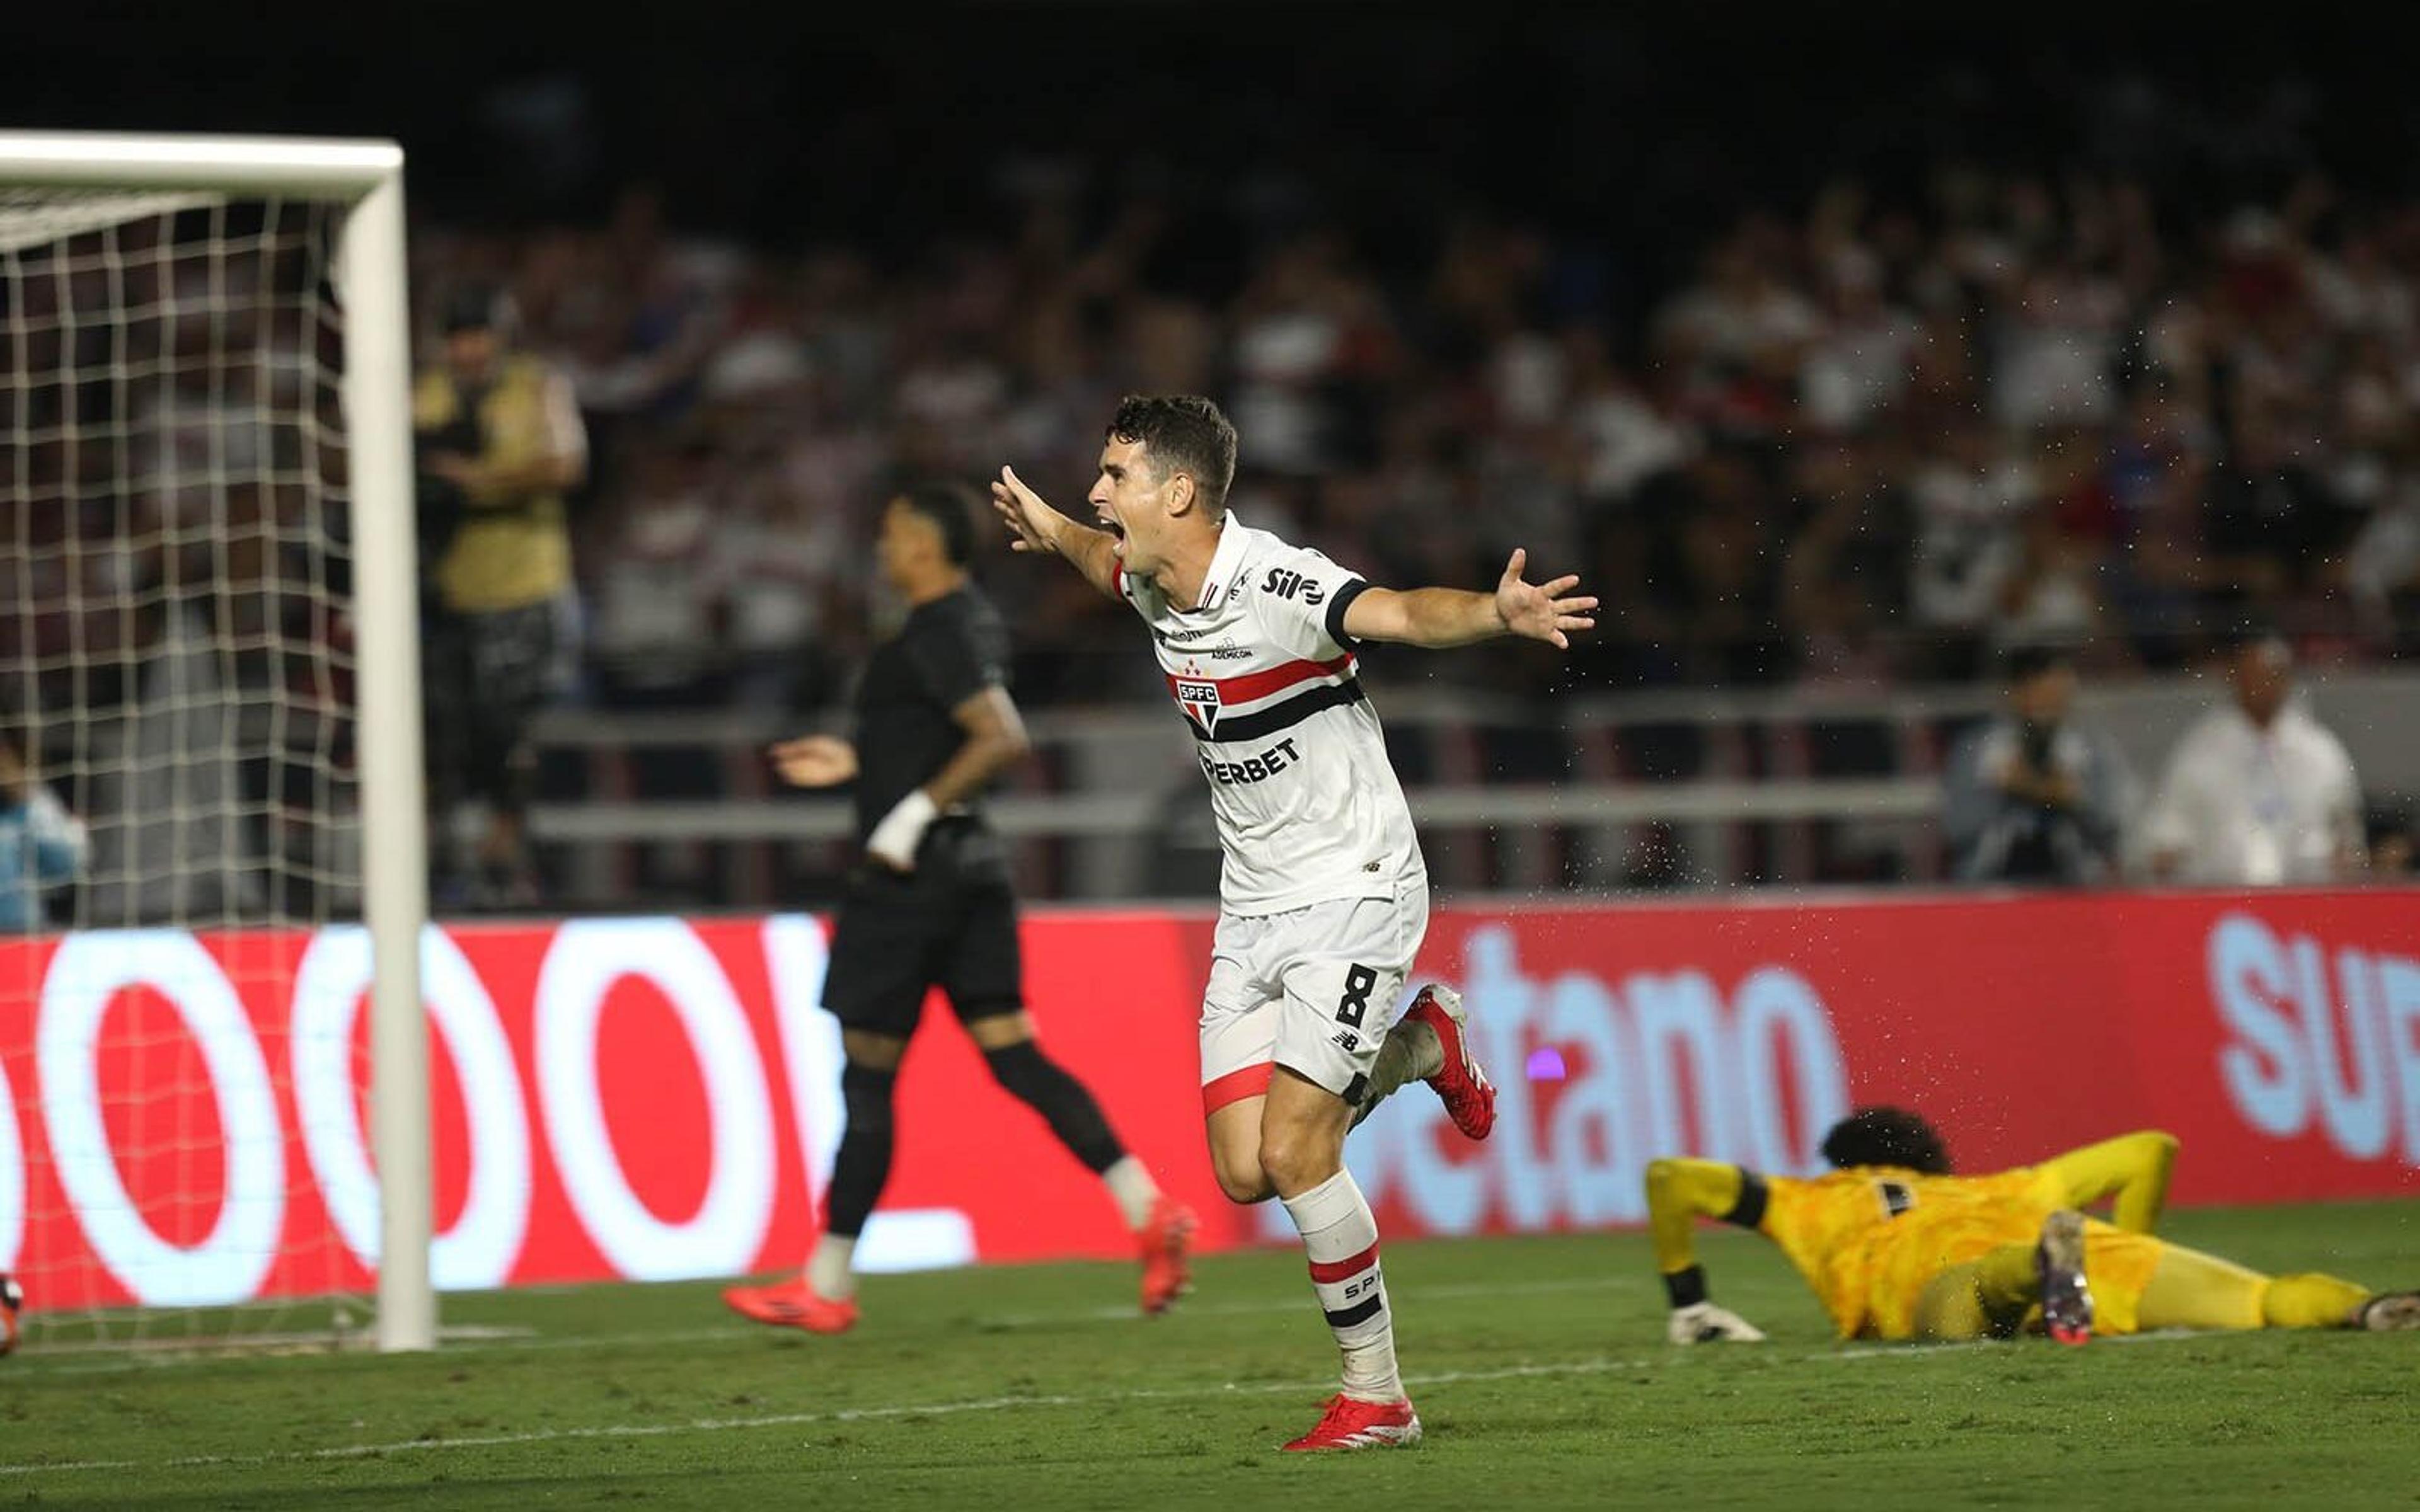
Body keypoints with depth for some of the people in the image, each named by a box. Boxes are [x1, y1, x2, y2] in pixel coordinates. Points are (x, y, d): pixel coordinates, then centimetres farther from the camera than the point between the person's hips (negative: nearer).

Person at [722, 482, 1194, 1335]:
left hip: (910, 879, -10)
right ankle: (1150, 1210, -9)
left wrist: (914, 812, -22)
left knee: (866, 1077, 0)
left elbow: (1003, 740, -26)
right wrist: (858, 763, 24)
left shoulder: (936, 635, -15)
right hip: (970, 867, 10)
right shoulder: (974, 624, 14)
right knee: (1013, 1055, 5)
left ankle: (827, 1288, 7)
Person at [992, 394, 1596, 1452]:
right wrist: (1052, 533, 48)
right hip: (1252, 909, 8)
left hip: (1351, 896, -8)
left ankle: (1376, 1397, 1)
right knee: (1244, 1173, 0)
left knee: (1294, 1154, -15)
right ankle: (1417, 1043, 27)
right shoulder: (1154, 582, 3)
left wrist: (1498, 612, -60)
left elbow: (1405, 613, -40)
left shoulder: (1277, 585, -22)